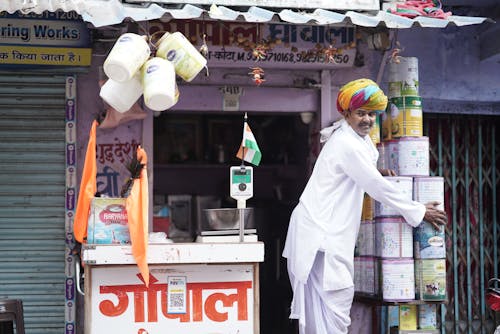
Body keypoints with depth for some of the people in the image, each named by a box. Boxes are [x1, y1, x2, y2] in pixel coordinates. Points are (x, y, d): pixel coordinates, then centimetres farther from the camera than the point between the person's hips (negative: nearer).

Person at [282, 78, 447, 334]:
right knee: (336, 296, -12)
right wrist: (419, 212, -7)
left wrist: (376, 172, 17)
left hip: (324, 230, 10)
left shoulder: (356, 138, 16)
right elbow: (377, 187, -14)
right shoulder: (347, 145, -16)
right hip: (322, 233, -10)